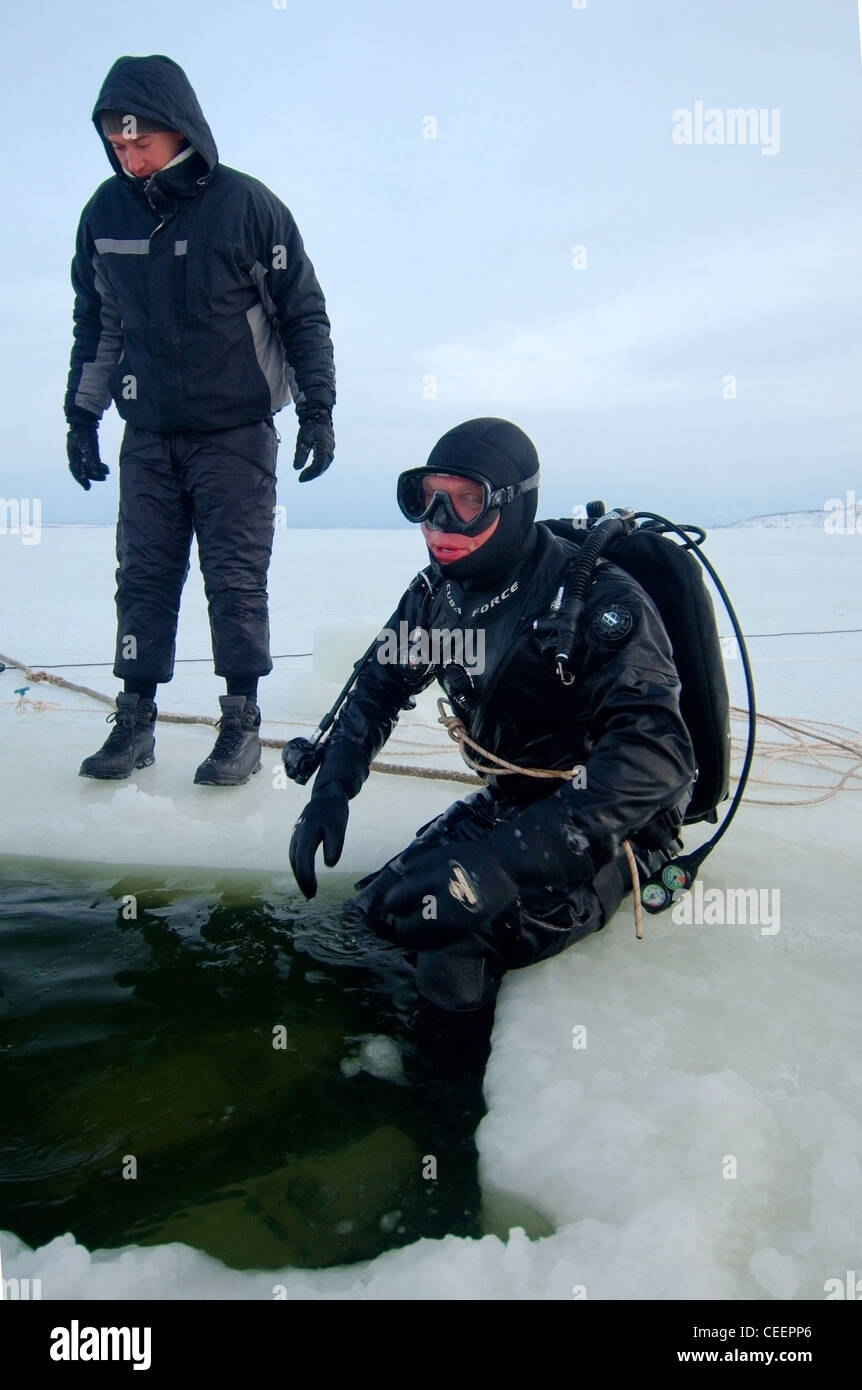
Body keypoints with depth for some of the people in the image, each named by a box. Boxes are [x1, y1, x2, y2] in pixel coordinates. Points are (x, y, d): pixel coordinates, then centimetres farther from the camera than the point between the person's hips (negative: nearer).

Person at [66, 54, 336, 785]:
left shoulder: (247, 206, -8)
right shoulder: (105, 214, 3)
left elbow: (304, 313, -2)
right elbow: (95, 323, 14)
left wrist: (317, 409, -4)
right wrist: (82, 414, 15)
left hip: (237, 433, -4)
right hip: (148, 434, 4)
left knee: (237, 577, -2)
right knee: (143, 576, 4)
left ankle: (242, 724, 8)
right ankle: (135, 719, 14)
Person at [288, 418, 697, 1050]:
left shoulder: (595, 595, -26)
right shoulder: (439, 592, -4)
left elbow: (656, 751, -37)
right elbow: (381, 685, 11)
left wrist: (508, 859, -46)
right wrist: (330, 790, -5)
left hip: (617, 824, -7)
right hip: (517, 800, 7)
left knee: (453, 940, -26)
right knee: (380, 907, -2)